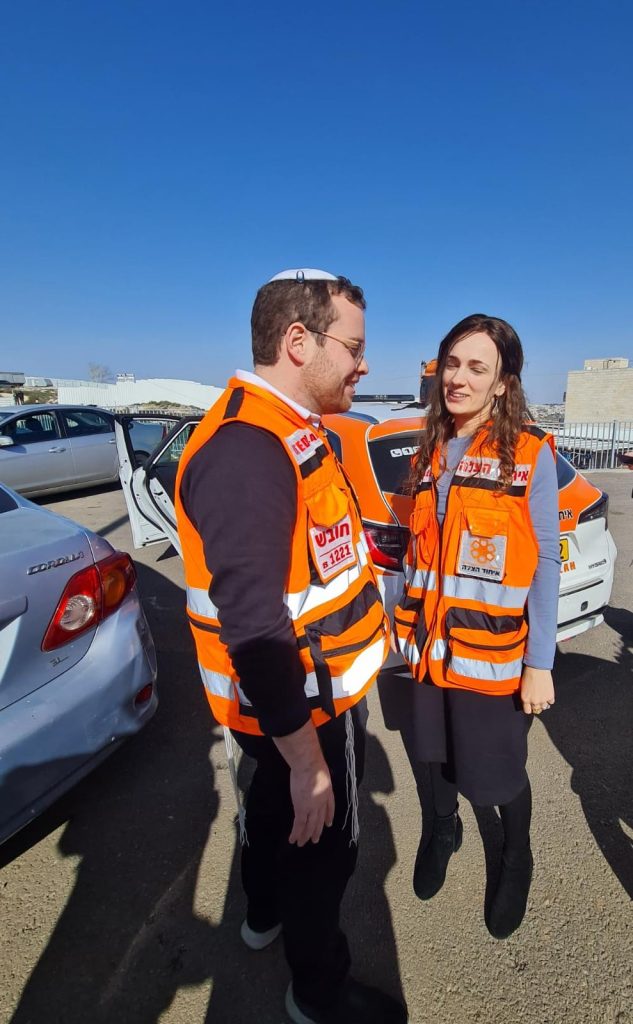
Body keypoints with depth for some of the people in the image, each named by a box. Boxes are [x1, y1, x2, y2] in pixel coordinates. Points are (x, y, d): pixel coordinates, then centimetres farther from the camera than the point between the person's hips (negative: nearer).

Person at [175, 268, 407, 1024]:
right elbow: (252, 627, -31)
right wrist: (308, 758, -24)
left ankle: (265, 913, 58)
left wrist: (370, 613, 18)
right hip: (302, 705, -9)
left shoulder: (292, 430, 4)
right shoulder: (247, 450, -29)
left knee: (274, 803, 30)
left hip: (312, 686, 9)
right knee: (323, 842, 15)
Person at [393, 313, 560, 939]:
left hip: (495, 651, -4)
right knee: (438, 751, 21)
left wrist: (540, 663, -12)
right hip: (432, 646, 4)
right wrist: (406, 627, 10)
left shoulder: (530, 454, -10)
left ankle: (516, 859, 45)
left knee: (498, 771, 14)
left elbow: (545, 564, -11)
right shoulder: (430, 453, 4)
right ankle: (444, 829, 51)